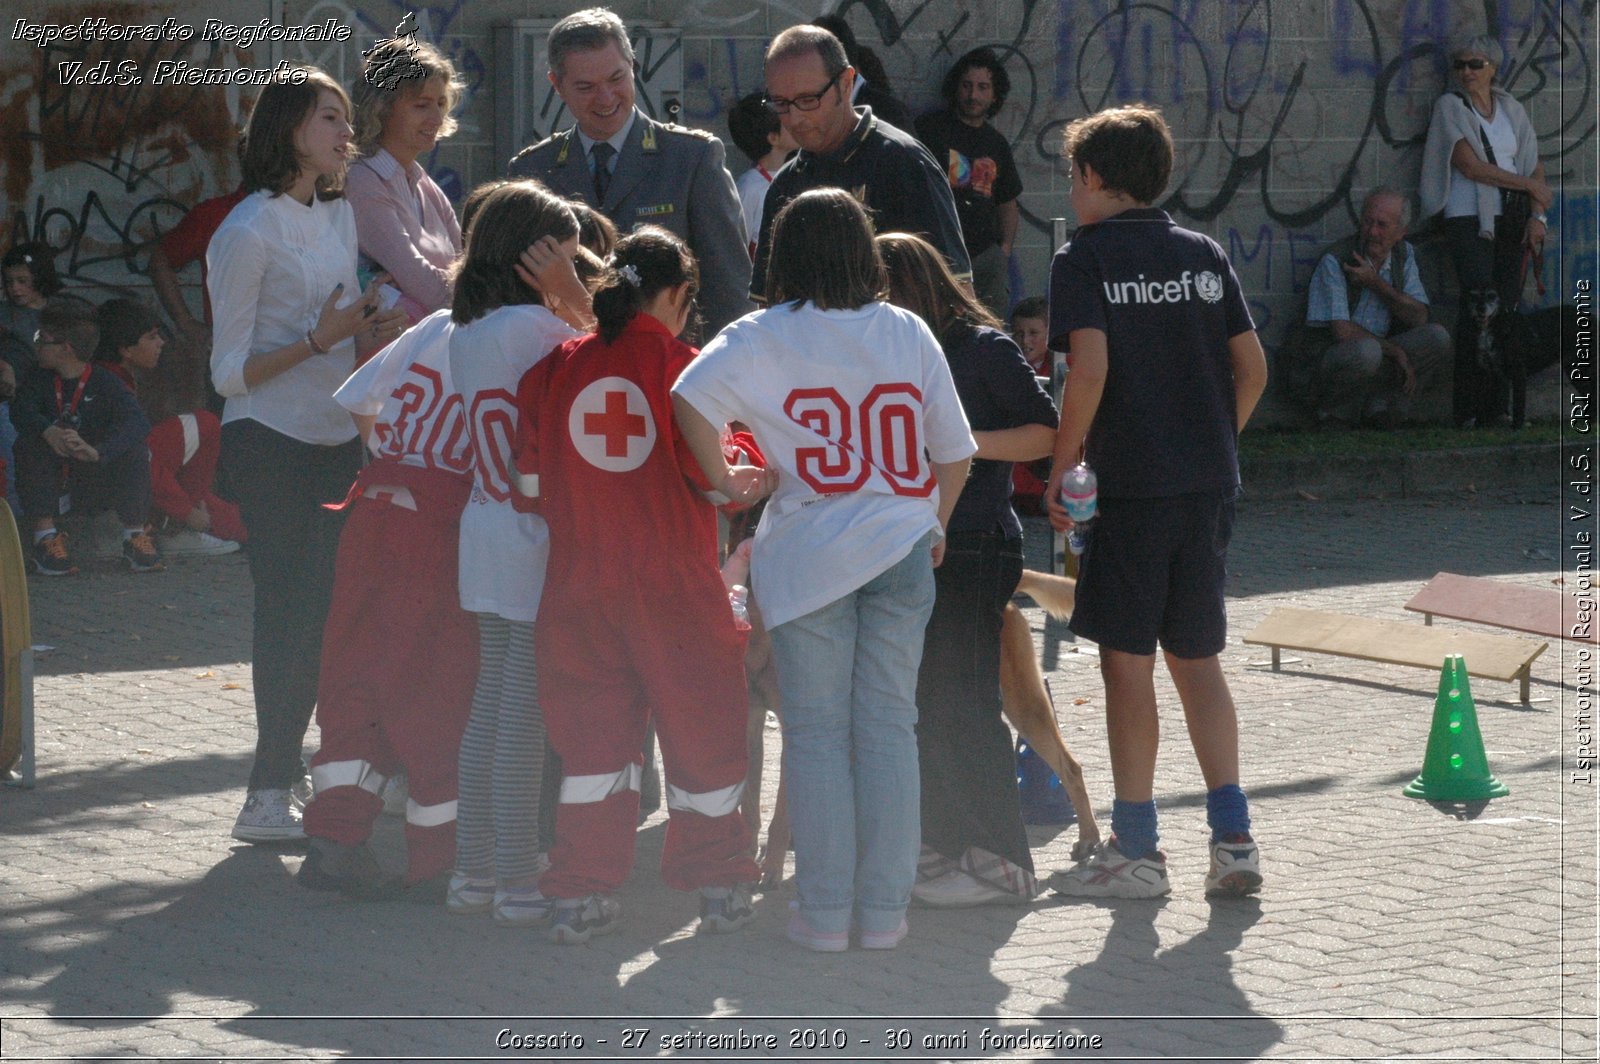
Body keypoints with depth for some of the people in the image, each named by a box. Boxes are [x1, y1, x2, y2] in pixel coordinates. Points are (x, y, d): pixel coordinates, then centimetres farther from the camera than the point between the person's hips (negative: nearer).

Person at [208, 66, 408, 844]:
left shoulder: (339, 216, 12)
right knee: (290, 611, -8)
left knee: (323, 610, 3)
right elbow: (230, 372, -12)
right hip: (269, 445, -7)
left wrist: (372, 335, 0)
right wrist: (319, 341, -24)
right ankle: (268, 799, -4)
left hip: (335, 439, 7)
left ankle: (284, 778, 10)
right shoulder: (248, 233, -11)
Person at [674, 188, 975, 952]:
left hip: (806, 557, -2)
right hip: (900, 549, 2)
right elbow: (954, 451, 10)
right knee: (889, 725, 7)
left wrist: (722, 485, -6)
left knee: (816, 731, 4)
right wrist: (935, 528, 25)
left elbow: (693, 398, -19)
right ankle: (884, 909, 7)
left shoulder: (765, 337, -4)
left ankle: (825, 911, 4)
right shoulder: (909, 334, 5)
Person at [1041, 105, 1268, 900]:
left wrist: (1062, 469, -9)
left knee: (1127, 661, 1)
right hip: (1210, 481, 5)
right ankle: (1233, 841, 8)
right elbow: (1251, 365, 7)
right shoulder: (1204, 254, 10)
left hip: (1130, 484, -5)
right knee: (1196, 657, 13)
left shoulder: (1085, 258, -4)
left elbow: (1091, 366, -17)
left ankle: (1136, 850, 4)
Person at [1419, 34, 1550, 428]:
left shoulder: (1511, 110, 14)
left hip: (1510, 218, 4)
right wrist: (1529, 185, -5)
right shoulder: (1450, 106, 0)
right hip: (1468, 219, -4)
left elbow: (1535, 165, 13)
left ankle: (1495, 410, -2)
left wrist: (1537, 217, -1)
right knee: (1479, 309, -16)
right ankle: (1467, 410, -16)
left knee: (1506, 308, -3)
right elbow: (1470, 166, -9)